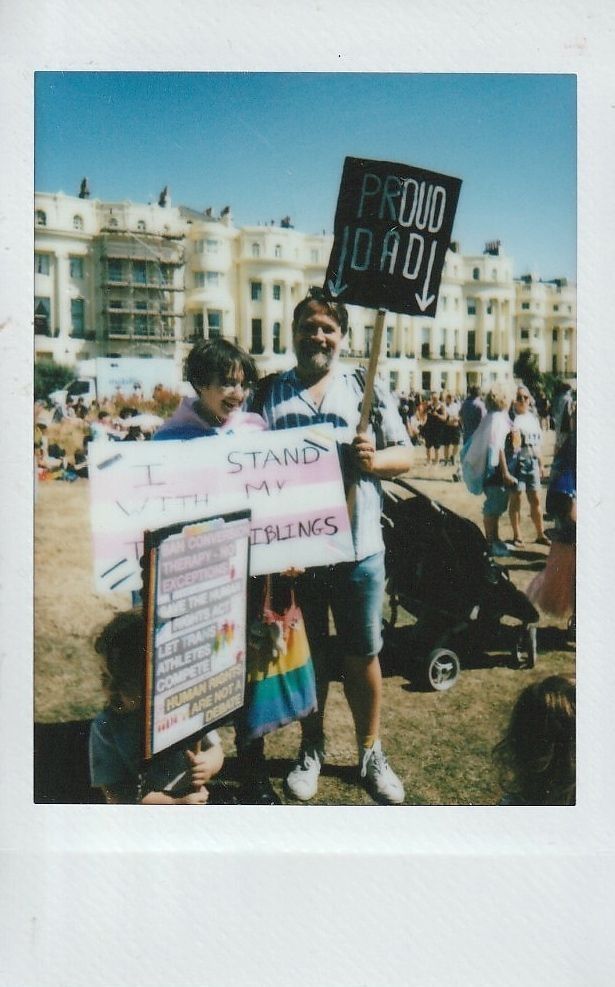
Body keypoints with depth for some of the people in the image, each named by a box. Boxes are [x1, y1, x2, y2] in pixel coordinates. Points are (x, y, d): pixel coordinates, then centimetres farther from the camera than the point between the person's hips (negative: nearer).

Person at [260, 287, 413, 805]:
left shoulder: (367, 390, 6)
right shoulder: (271, 394, 5)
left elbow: (406, 454, 7)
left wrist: (376, 459, -16)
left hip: (358, 550, 0)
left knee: (363, 655, 11)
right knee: (307, 656, 14)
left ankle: (371, 753, 30)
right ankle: (312, 750, 34)